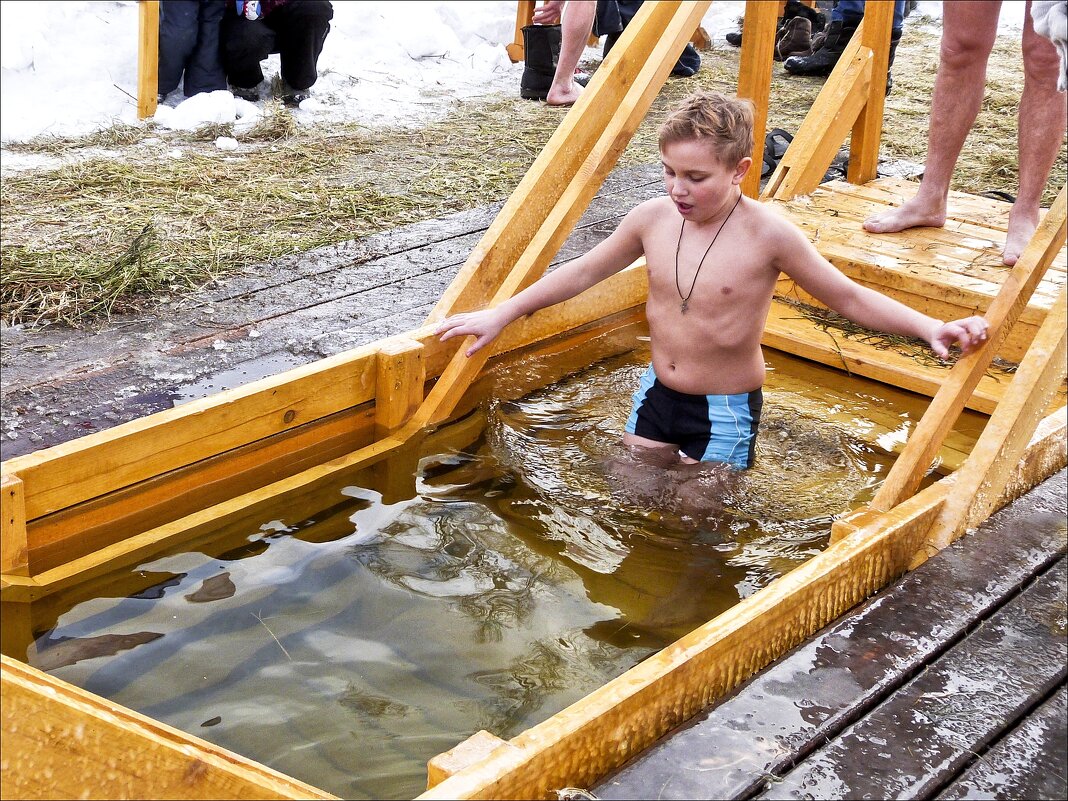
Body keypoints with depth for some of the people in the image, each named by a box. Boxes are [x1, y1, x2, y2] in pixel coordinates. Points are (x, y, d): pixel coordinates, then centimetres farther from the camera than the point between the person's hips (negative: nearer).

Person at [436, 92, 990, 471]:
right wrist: (500, 315, 7)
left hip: (725, 410, -4)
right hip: (657, 393, 5)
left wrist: (930, 328, -27)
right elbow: (584, 272, 5)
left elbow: (849, 298, -14)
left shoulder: (766, 234, -20)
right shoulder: (653, 218, -9)